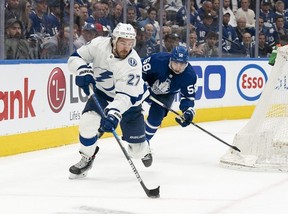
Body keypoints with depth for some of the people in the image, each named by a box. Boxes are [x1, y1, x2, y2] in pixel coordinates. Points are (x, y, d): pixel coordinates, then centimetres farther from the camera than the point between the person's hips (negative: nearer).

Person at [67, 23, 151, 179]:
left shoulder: (132, 63, -34)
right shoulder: (99, 44, -24)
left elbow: (126, 96, -39)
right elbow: (75, 57, -13)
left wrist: (114, 114, -54)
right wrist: (83, 71, -34)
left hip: (130, 98, -2)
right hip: (102, 92, 2)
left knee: (137, 151, -1)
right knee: (87, 121, -27)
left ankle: (143, 150, 41)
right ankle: (86, 159, -1)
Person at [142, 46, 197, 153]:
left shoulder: (190, 75, -30)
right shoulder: (158, 59, -37)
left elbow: (188, 97, -21)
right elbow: (140, 69, -22)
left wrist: (188, 111, -38)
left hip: (166, 94, 1)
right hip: (146, 84, 0)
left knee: (156, 116, -13)